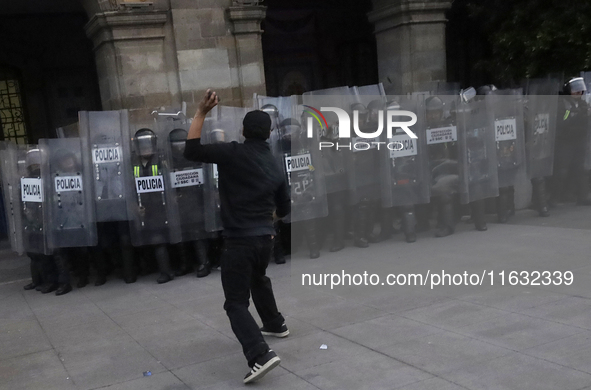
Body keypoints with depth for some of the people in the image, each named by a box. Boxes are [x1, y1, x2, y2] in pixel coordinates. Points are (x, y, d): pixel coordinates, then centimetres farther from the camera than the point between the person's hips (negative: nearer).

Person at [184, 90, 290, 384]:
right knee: (258, 280, 35)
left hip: (239, 241, -6)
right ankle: (275, 324, 50)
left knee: (236, 303, -2)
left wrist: (201, 112, -12)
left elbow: (192, 150, -14)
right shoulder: (274, 166, 9)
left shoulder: (234, 153, -11)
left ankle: (261, 356, -17)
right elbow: (284, 209, 16)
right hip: (266, 238, 7)